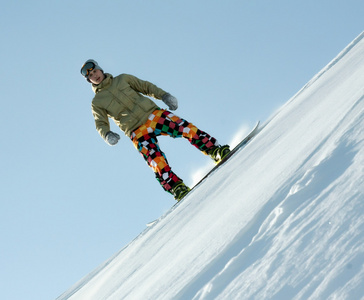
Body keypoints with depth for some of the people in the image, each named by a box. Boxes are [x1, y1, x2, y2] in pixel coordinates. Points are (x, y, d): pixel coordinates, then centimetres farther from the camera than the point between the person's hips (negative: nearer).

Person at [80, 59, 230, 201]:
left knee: (187, 128, -16)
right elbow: (101, 125, 5)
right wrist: (107, 135, -18)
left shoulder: (122, 79, 15)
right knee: (157, 163, -21)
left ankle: (216, 151, -13)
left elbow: (146, 87, 17)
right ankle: (177, 189, -21)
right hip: (138, 132, -2)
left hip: (154, 114, 2)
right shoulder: (97, 102, 10)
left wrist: (164, 95, 3)